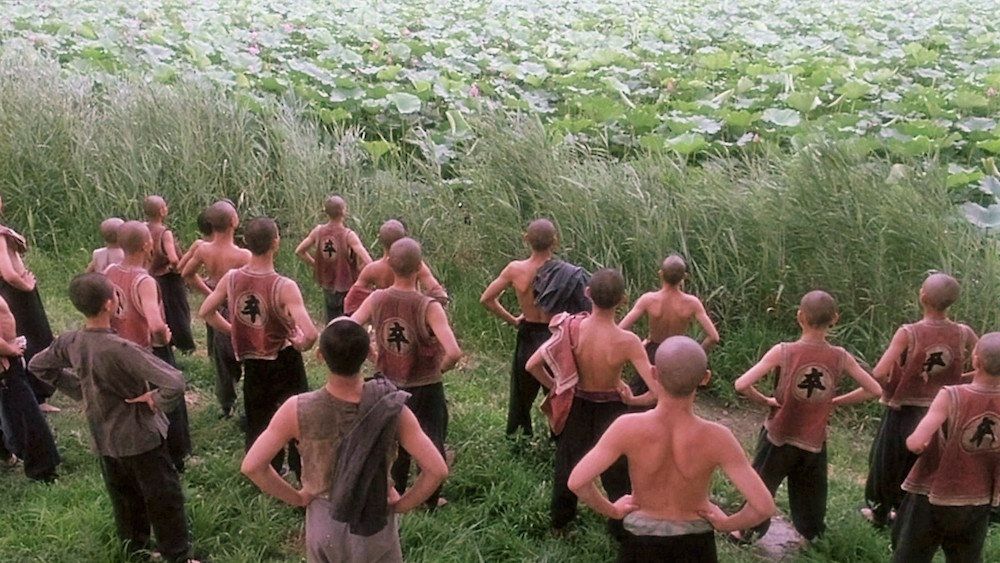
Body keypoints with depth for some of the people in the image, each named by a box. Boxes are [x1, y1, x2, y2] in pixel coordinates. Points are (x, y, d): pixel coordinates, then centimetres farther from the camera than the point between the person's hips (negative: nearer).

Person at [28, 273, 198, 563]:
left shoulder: (69, 342, -11)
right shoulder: (121, 349, -31)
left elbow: (37, 366, 11)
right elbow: (175, 384, -40)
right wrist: (155, 399, -20)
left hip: (103, 438, 7)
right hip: (140, 438, -7)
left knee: (124, 498, 24)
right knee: (164, 499, 10)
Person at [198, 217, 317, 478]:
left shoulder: (231, 278, -12)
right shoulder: (284, 287, -27)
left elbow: (205, 313, 3)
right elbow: (310, 334, -36)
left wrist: (233, 331, 10)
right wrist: (300, 345, -14)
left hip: (252, 365, 5)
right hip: (284, 364, -4)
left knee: (258, 424, 21)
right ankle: (303, 475, 25)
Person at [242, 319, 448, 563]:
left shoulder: (298, 410, -24)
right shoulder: (391, 408, -24)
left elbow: (251, 466, -19)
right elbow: (437, 469, -24)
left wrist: (297, 497, -5)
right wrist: (401, 505, -8)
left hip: (323, 522, 1)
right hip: (375, 524, -1)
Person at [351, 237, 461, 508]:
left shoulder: (376, 299, -13)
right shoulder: (429, 307, -26)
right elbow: (454, 352, -35)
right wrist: (441, 367, -13)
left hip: (389, 386, 4)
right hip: (425, 388, -4)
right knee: (432, 444, 18)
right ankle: (431, 501, 32)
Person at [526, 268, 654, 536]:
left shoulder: (572, 328, -23)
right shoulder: (627, 342, -29)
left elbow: (532, 365, -19)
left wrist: (553, 385, -2)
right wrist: (633, 400, -10)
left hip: (577, 406, 3)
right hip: (611, 411, -3)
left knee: (567, 468, 25)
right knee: (617, 477, 17)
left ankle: (559, 525, 44)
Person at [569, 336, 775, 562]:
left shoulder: (628, 428, -25)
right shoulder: (716, 438, -24)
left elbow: (577, 482, -26)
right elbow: (764, 506, -24)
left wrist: (611, 510, -8)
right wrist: (726, 524, -5)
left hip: (640, 542, 0)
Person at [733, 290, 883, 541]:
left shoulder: (783, 352, -20)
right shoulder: (840, 357, -11)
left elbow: (742, 385, -27)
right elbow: (874, 389, -1)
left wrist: (765, 400, -9)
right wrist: (835, 401, 3)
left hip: (778, 438, -2)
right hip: (814, 443, 2)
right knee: (810, 493, 24)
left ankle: (746, 531, 33)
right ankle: (814, 534, 38)